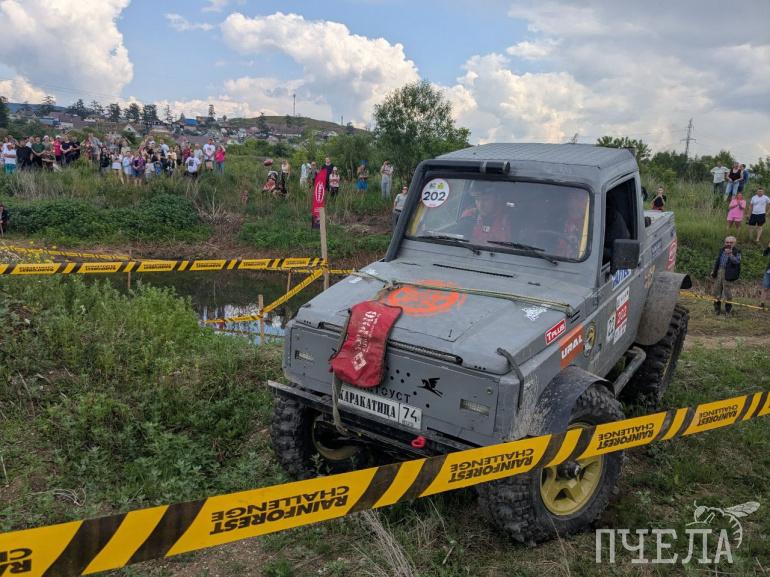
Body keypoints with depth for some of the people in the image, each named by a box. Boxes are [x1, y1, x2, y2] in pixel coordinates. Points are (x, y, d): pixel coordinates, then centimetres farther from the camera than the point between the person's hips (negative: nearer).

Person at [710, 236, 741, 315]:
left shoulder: (736, 252, -4)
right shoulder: (721, 250, 12)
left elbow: (737, 261, -20)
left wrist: (730, 255, -32)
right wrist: (714, 271, 17)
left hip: (728, 274, -5)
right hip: (719, 272, 6)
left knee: (727, 292, -2)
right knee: (717, 290, 10)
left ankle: (728, 310, 11)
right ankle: (717, 309, 22)